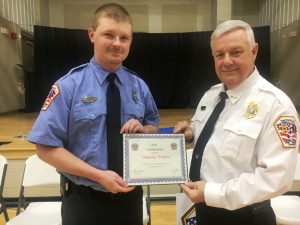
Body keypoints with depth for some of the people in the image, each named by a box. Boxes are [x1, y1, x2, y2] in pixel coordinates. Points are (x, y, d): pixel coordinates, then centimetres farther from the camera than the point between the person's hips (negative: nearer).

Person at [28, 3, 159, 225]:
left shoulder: (139, 86, 1)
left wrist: (143, 129, -14)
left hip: (130, 195, 4)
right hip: (84, 199, -3)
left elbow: (154, 127, 9)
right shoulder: (69, 86, -12)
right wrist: (97, 175, -21)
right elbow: (46, 146, -14)